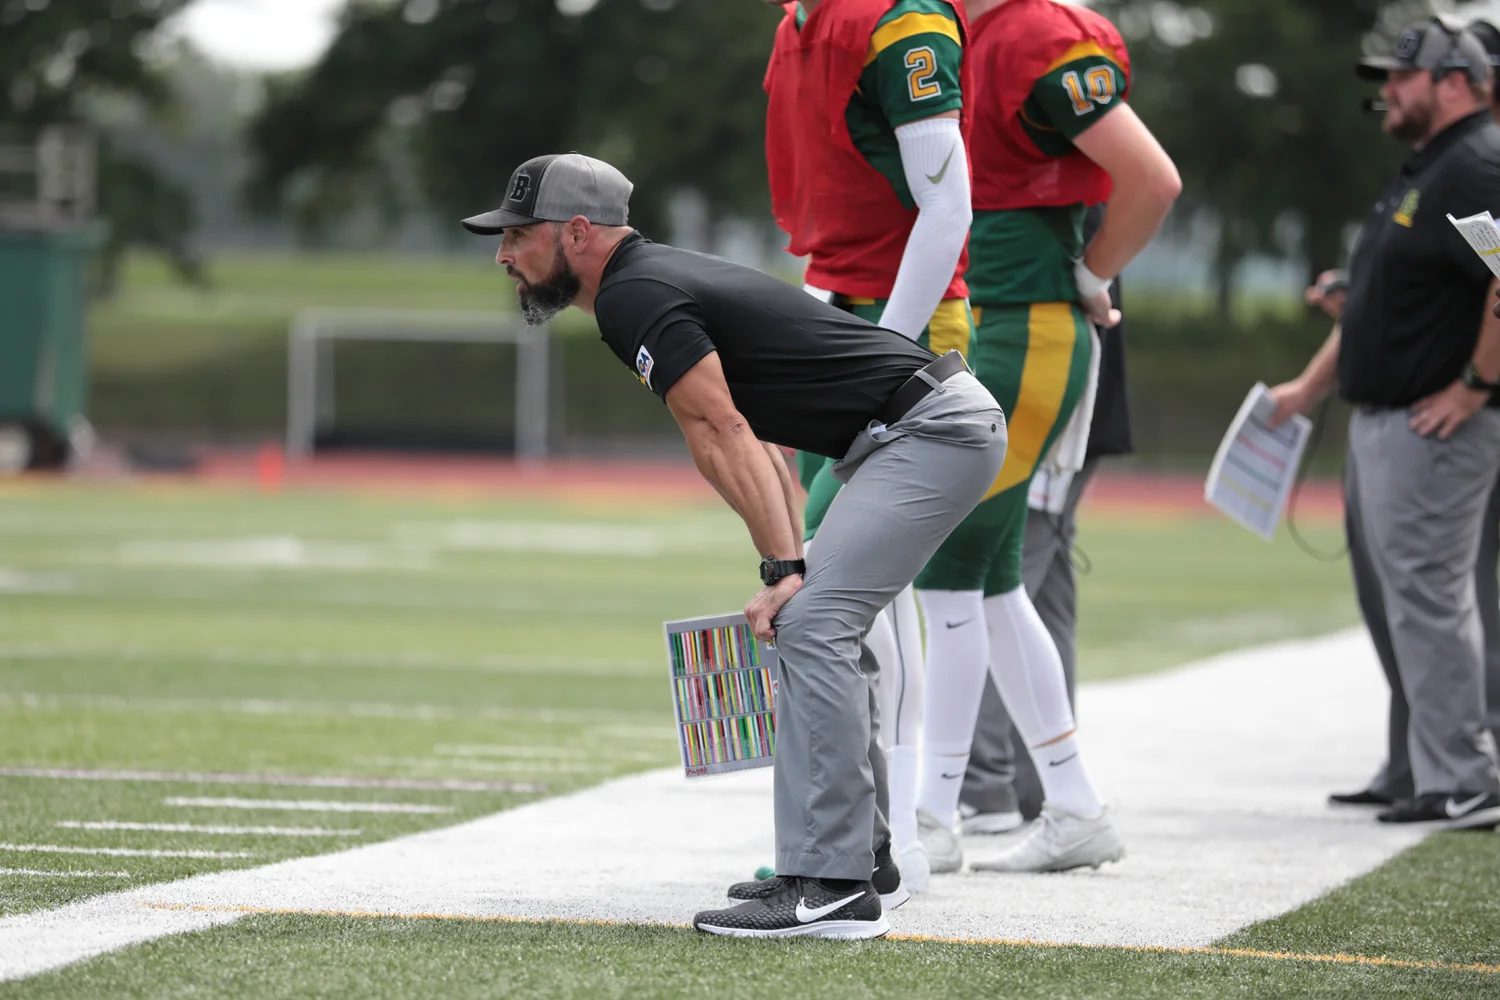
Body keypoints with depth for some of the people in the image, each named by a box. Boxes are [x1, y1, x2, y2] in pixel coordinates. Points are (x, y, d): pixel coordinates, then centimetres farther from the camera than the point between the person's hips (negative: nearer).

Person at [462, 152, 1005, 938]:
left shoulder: (635, 299, -13)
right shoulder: (661, 278, 18)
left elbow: (723, 438, -17)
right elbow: (752, 435, 21)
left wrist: (782, 570, -18)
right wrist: (789, 569, 17)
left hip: (930, 431, -11)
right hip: (938, 429, 11)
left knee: (811, 628, -18)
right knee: (822, 626, 20)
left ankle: (832, 888, -21)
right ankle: (857, 849, 31)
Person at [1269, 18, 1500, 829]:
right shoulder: (1422, 172, 19)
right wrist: (1311, 385, 26)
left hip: (1435, 428, -11)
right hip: (1381, 425, 11)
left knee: (1426, 596, -12)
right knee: (1388, 601, 15)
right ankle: (1410, 771, 22)